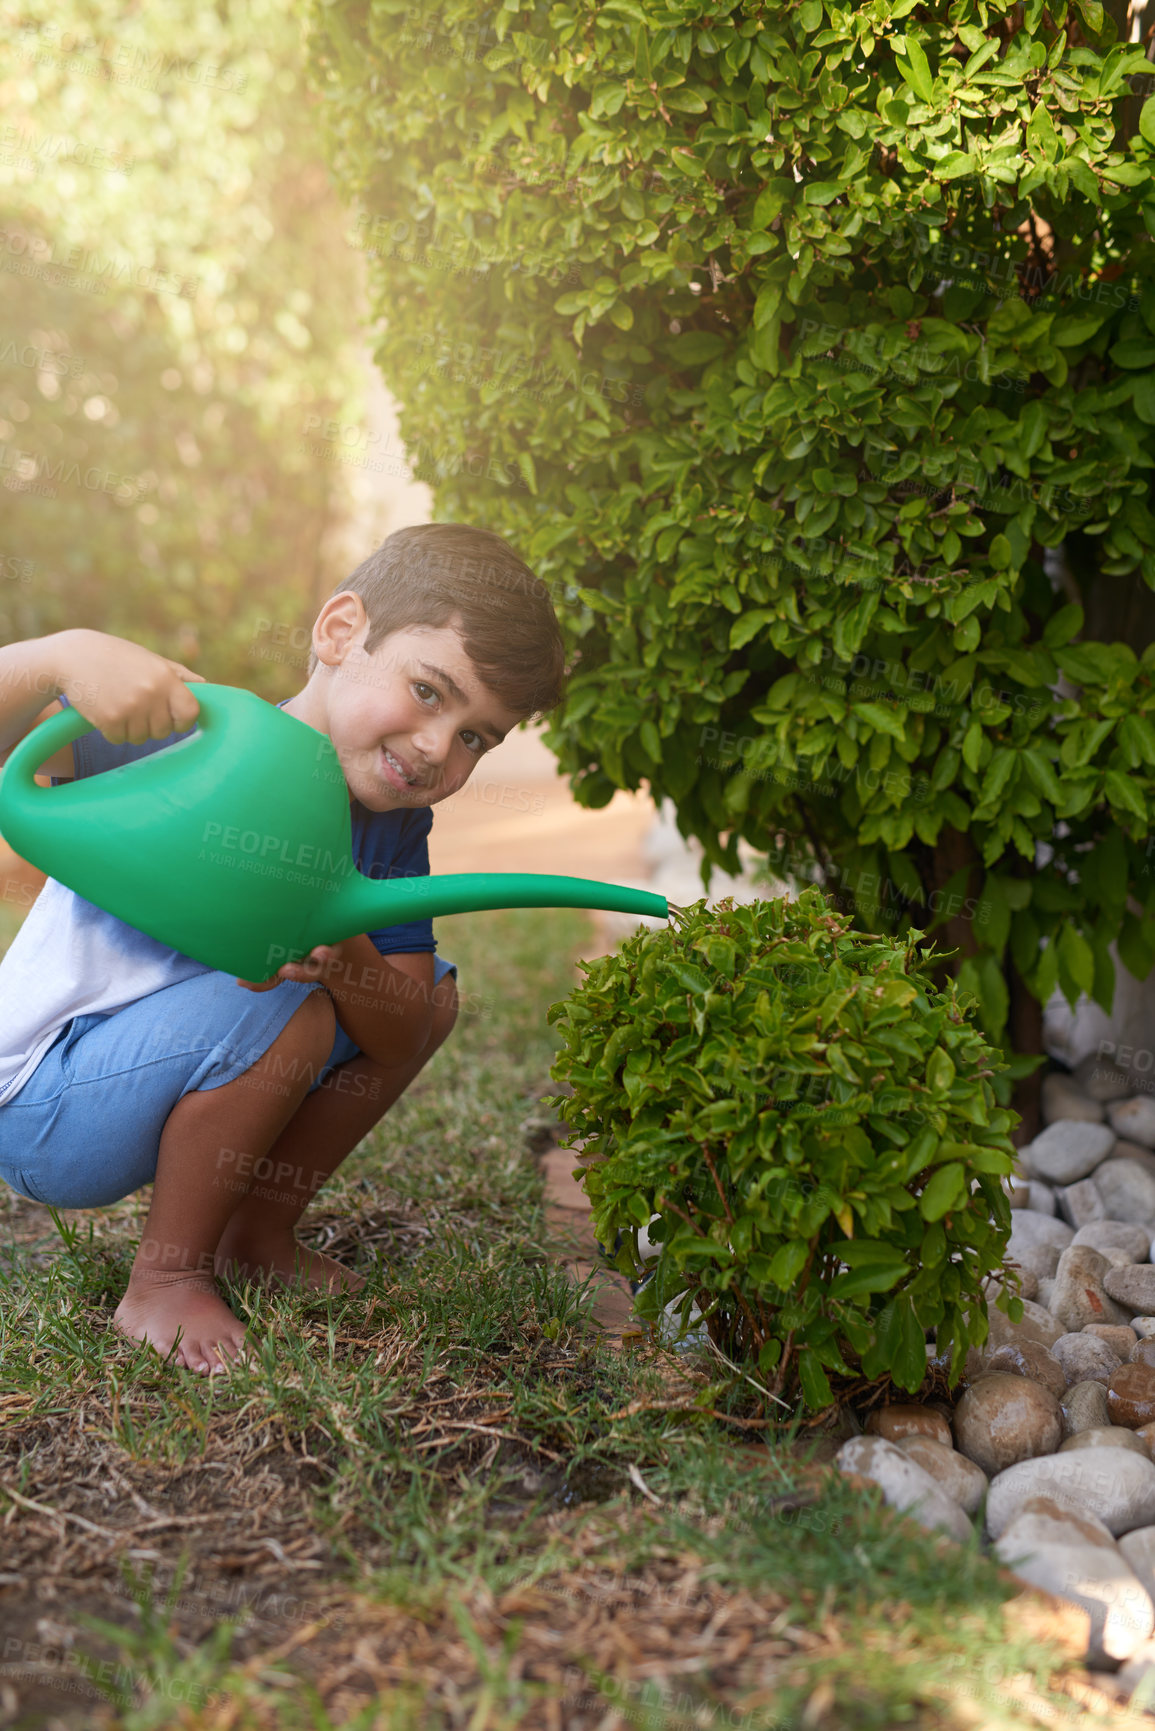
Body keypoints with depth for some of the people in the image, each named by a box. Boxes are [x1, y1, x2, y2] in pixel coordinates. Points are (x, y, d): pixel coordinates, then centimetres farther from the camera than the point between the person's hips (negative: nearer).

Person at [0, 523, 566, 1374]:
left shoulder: (392, 830, -2)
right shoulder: (187, 735, -22)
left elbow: (404, 1035, -7)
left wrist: (350, 962, -28)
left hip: (145, 1081, 7)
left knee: (436, 989, 4)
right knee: (283, 1008, -32)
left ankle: (258, 1235, 11)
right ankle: (164, 1282, -11)